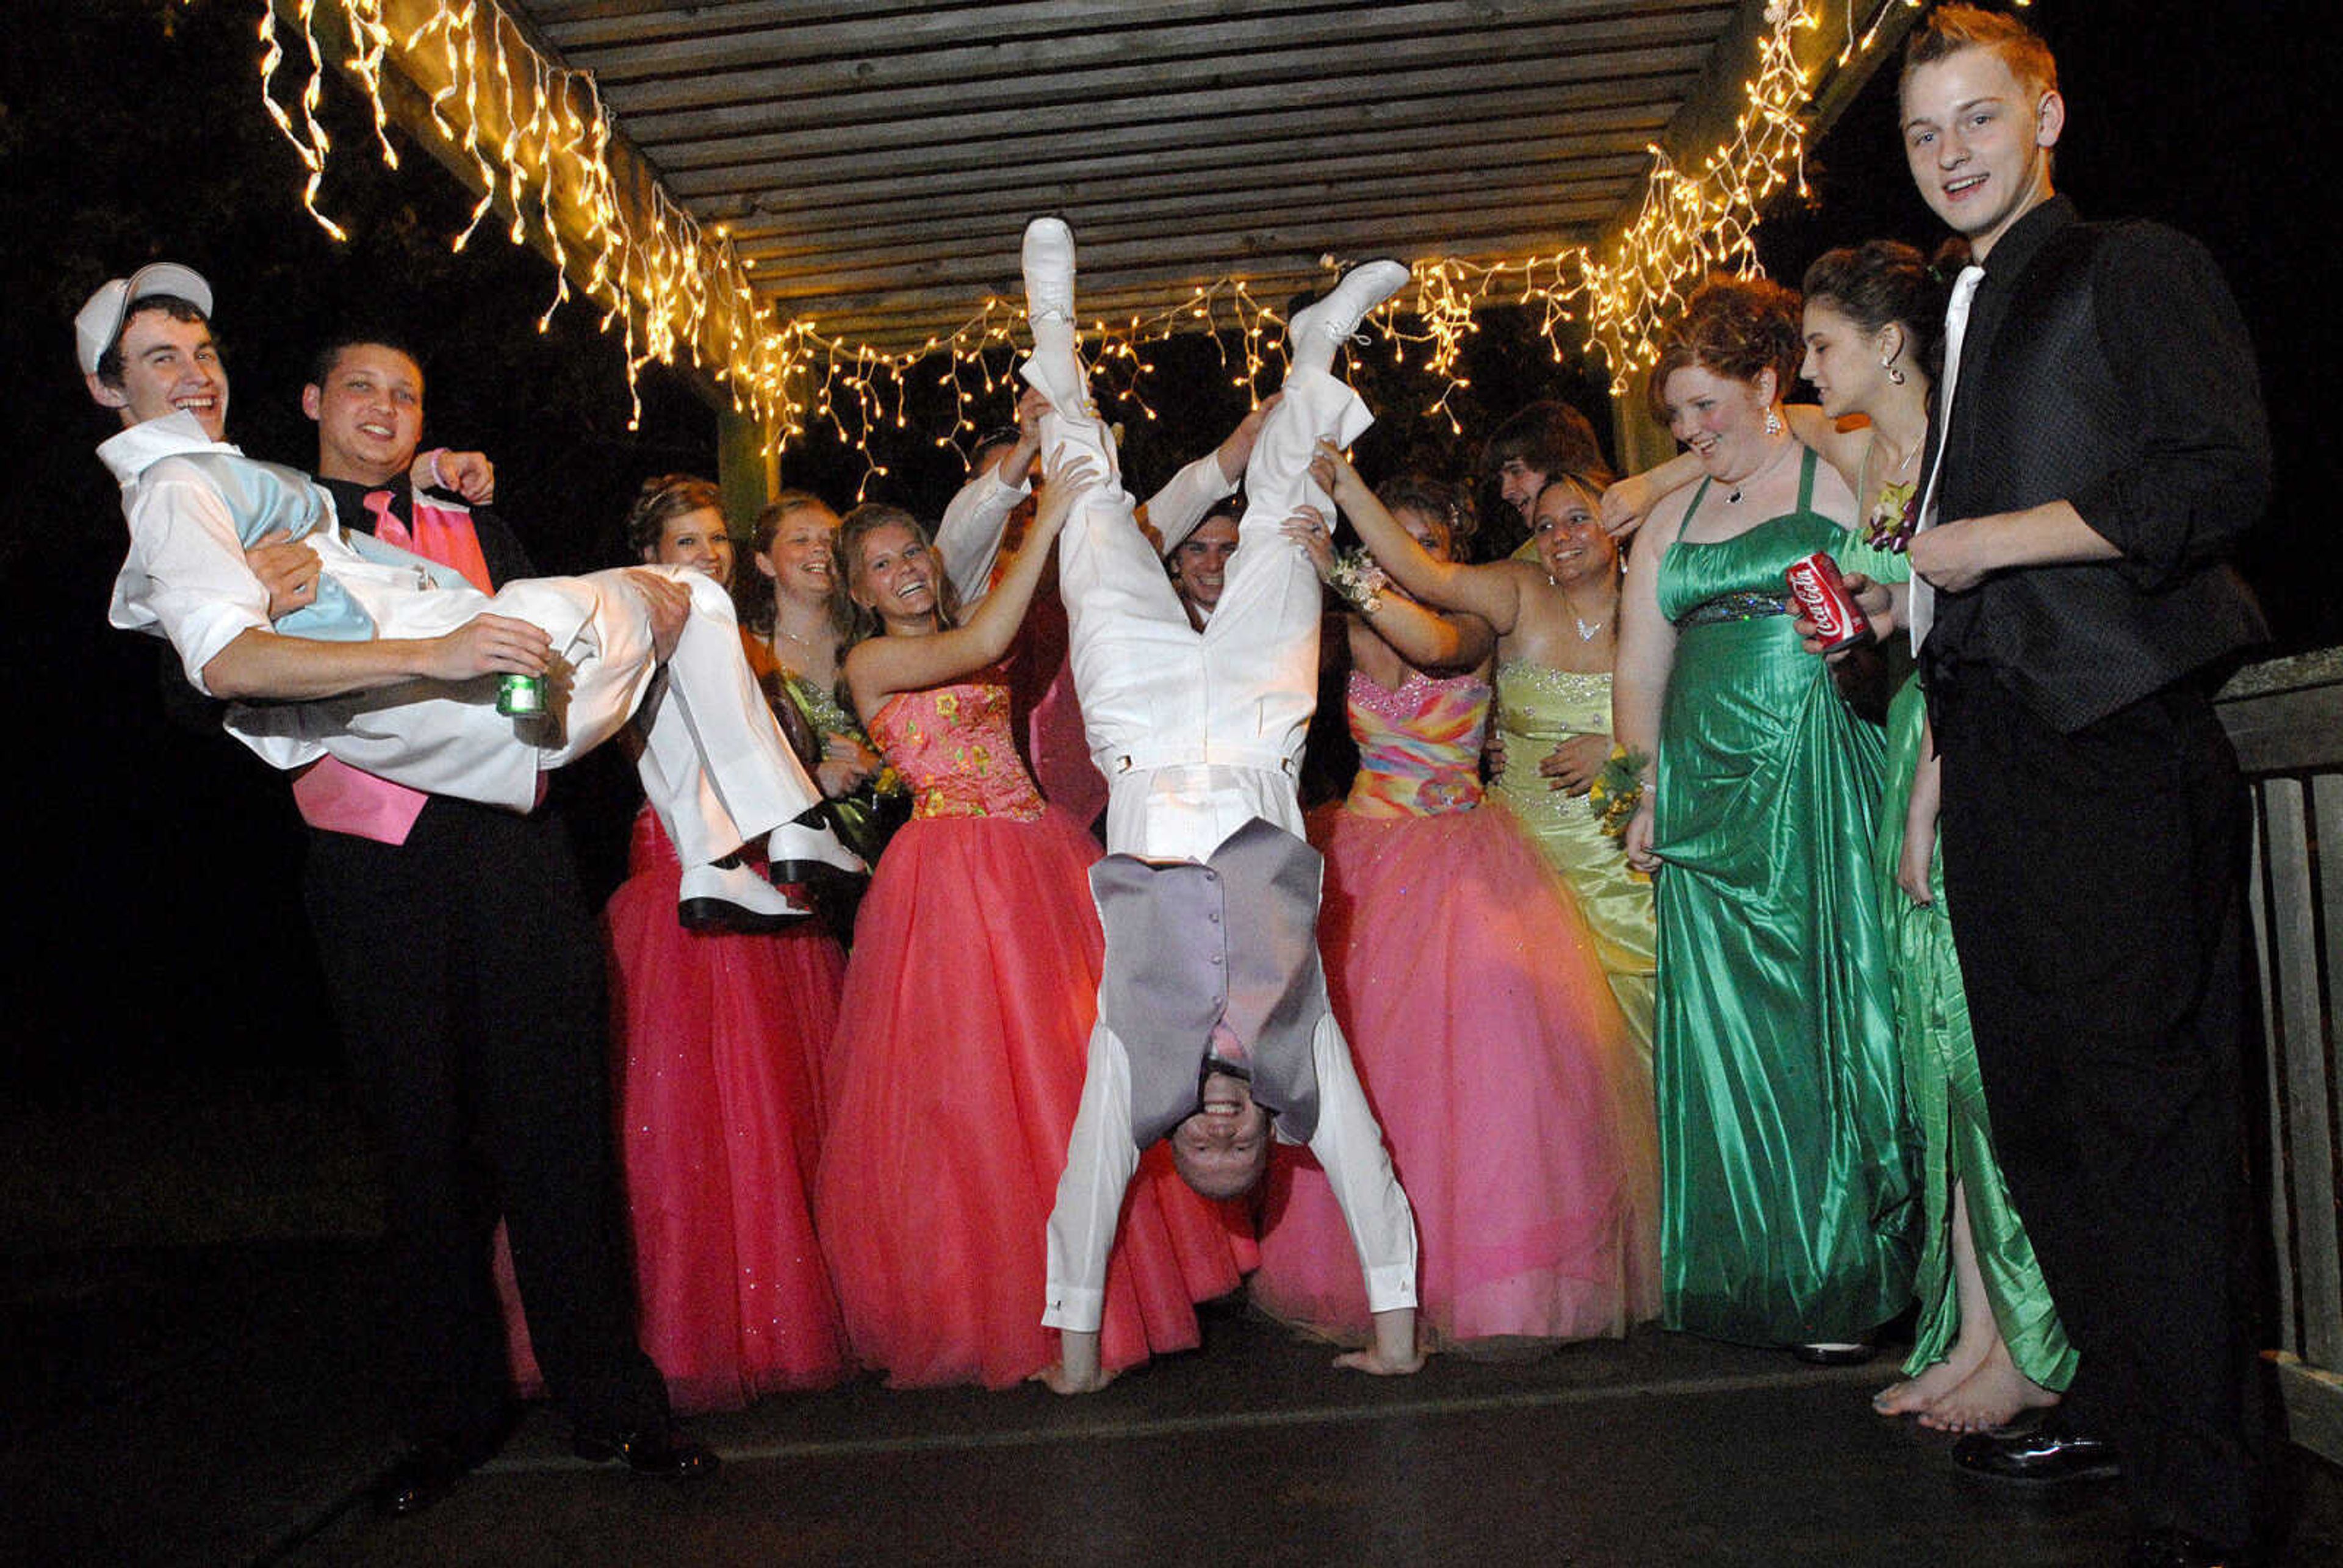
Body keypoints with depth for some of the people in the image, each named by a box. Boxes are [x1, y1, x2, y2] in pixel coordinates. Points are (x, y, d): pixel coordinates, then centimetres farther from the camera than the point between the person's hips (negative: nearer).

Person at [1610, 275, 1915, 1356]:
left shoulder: (1841, 478, 5)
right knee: (1725, 1020, 3)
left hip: (1818, 777, -5)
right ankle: (1758, 1283, 14)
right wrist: (1646, 787, 9)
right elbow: (1639, 668, 18)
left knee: (1827, 1006, -4)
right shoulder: (1670, 519, 20)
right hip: (1709, 787, 5)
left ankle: (1845, 1283, 6)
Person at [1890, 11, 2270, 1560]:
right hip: (1995, 752, 8)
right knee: (2036, 1101, 10)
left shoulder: (2138, 269, 1)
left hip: (2121, 743, -8)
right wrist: (1938, 761, 16)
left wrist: (1996, 540, -9)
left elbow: (2222, 474, -12)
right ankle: (2120, 1396, 24)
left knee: (2149, 1110, -7)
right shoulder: (1960, 321, 24)